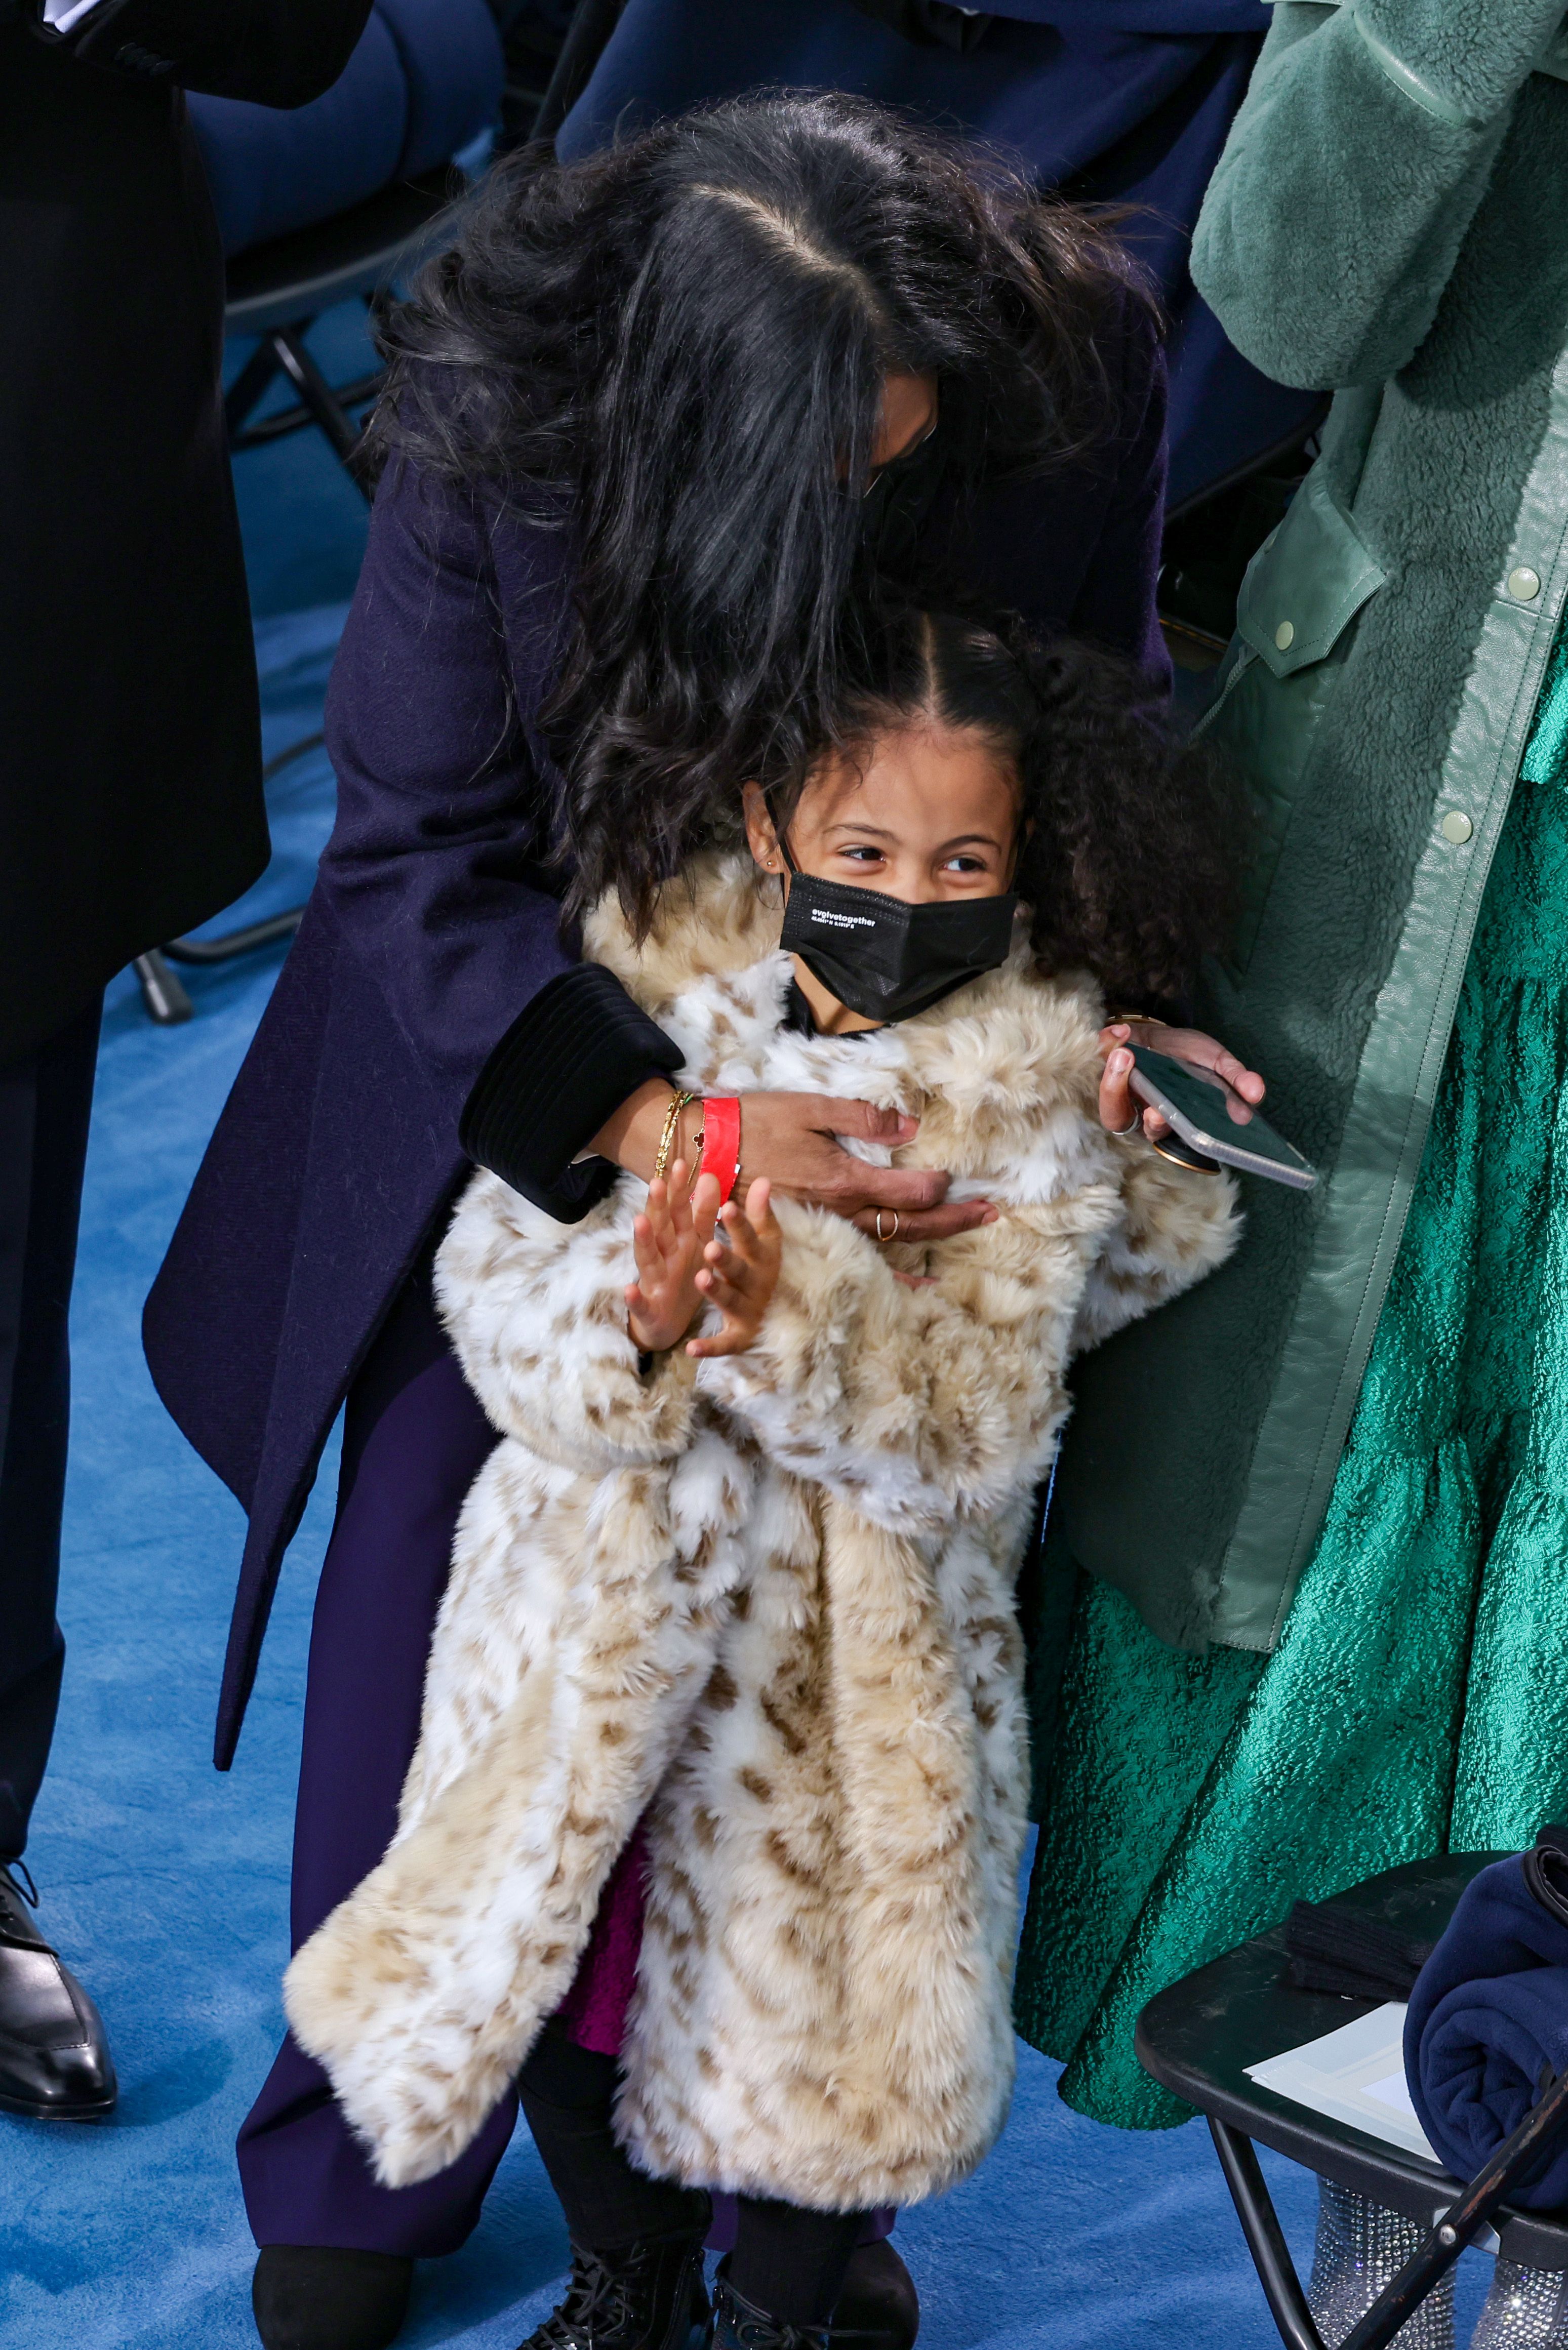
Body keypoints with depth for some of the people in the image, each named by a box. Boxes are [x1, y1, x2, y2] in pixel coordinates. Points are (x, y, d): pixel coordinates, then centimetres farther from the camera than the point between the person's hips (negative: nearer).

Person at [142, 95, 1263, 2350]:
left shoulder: (1070, 354, -21)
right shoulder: (495, 423, -28)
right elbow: (423, 859, -22)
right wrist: (671, 1127, -36)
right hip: (527, 1061, -1)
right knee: (437, 1593, 5)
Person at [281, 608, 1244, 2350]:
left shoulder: (1034, 1096, -13)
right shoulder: (652, 985, -8)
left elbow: (976, 1435, -19)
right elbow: (493, 1276, -11)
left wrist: (789, 1324, -37)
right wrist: (631, 1314, -33)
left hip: (857, 1667, -2)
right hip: (600, 1609, 2)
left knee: (807, 2025, 10)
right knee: (559, 1986, 17)